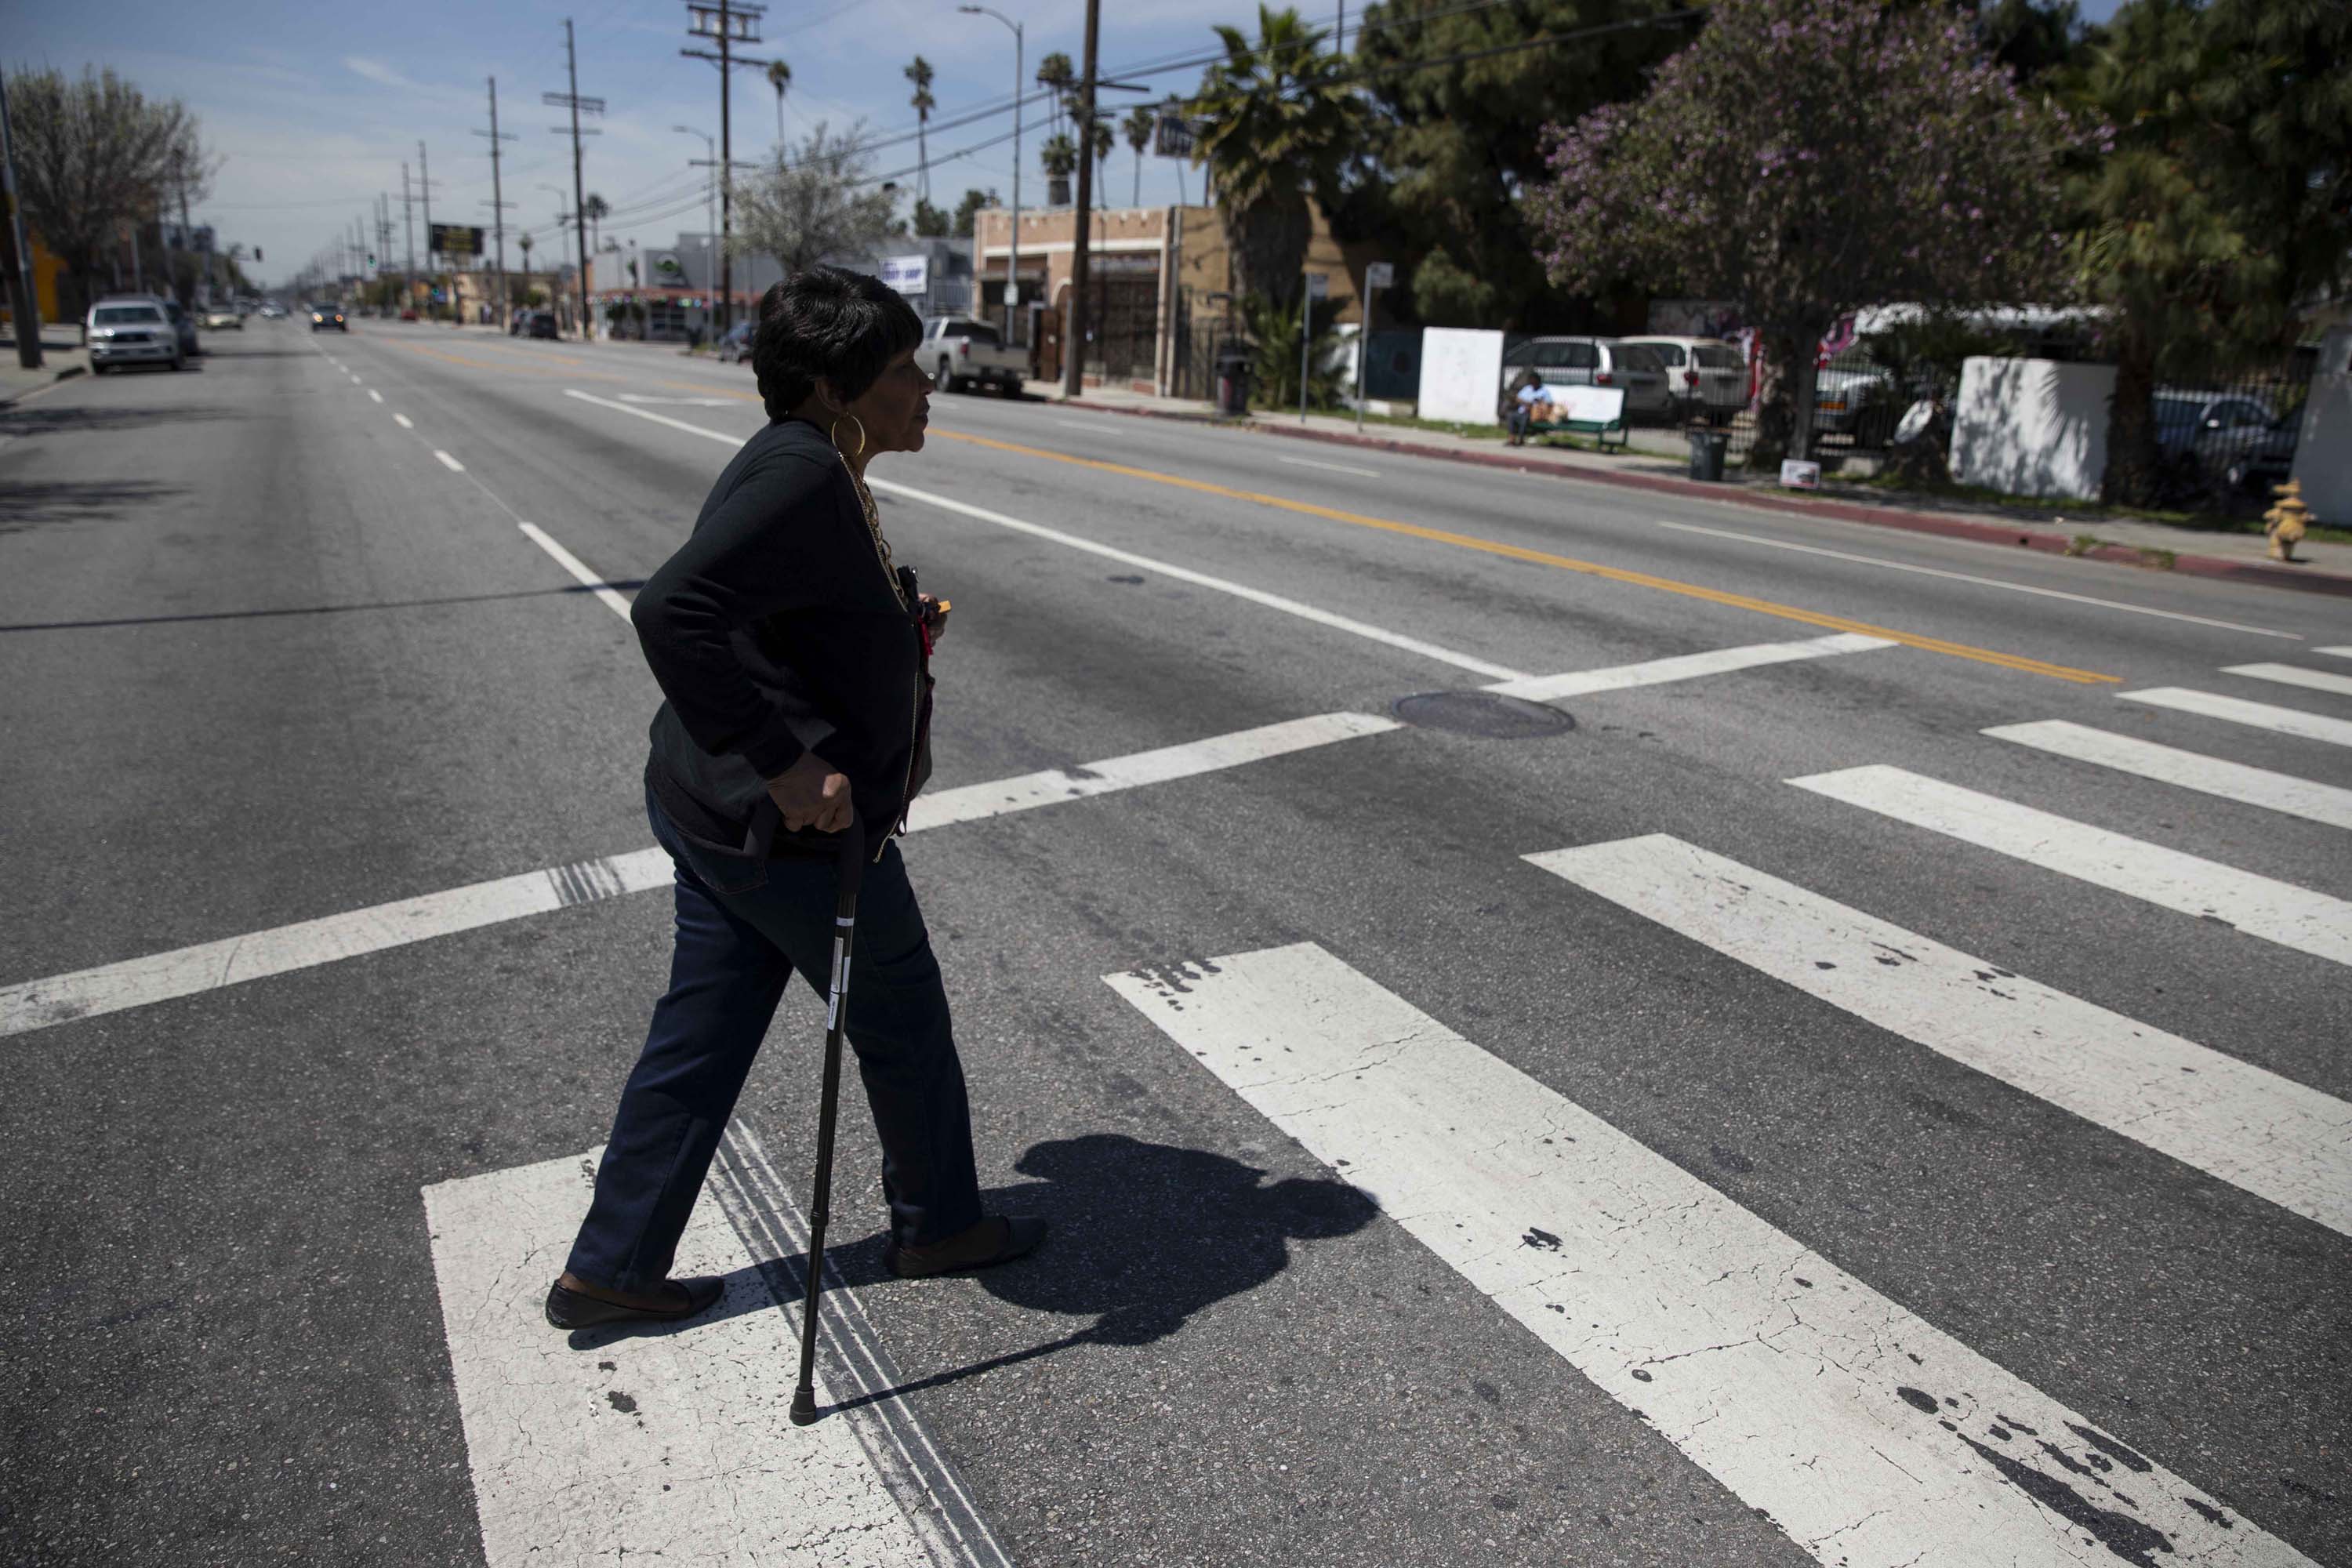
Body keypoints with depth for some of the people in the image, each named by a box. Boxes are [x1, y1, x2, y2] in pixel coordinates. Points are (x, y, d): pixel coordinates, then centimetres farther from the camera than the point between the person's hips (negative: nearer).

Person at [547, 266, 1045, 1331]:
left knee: (699, 1043, 18)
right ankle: (938, 1224, 35)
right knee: (903, 1025, 12)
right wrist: (781, 764, -30)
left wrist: (894, 621, 15)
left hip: (715, 814, 10)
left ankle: (608, 1270, 30)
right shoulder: (802, 477, -22)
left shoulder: (805, 469, 11)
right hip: (791, 832, -10)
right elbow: (672, 612, -33)